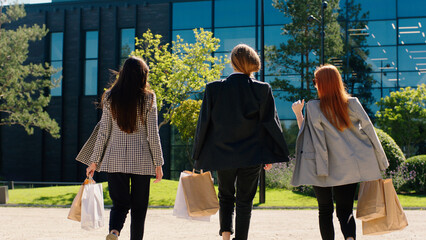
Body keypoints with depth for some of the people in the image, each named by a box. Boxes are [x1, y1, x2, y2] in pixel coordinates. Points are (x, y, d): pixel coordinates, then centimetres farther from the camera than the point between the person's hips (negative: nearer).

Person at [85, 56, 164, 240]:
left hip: (115, 158, 2)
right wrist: (158, 163, 2)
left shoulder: (110, 97, 2)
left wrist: (94, 161, 7)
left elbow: (103, 131, 1)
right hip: (141, 159, -2)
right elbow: (153, 134, -5)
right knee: (139, 207, 9)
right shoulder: (148, 98, -4)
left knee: (120, 203, 7)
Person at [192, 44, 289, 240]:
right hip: (252, 156, -1)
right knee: (245, 201, 9)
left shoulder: (213, 88, -5)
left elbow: (204, 123, 0)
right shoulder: (262, 90, -7)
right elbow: (270, 123, -2)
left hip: (222, 155, 1)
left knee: (225, 196, 20)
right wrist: (270, 155, 7)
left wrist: (201, 157, 8)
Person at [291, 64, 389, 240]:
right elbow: (368, 130, 2)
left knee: (325, 211, 14)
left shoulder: (313, 107, -9)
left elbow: (306, 133, -5)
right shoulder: (352, 103, -1)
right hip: (351, 167, 2)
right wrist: (379, 162, 9)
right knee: (345, 210, 6)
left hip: (324, 168, -2)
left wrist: (298, 114, 7)